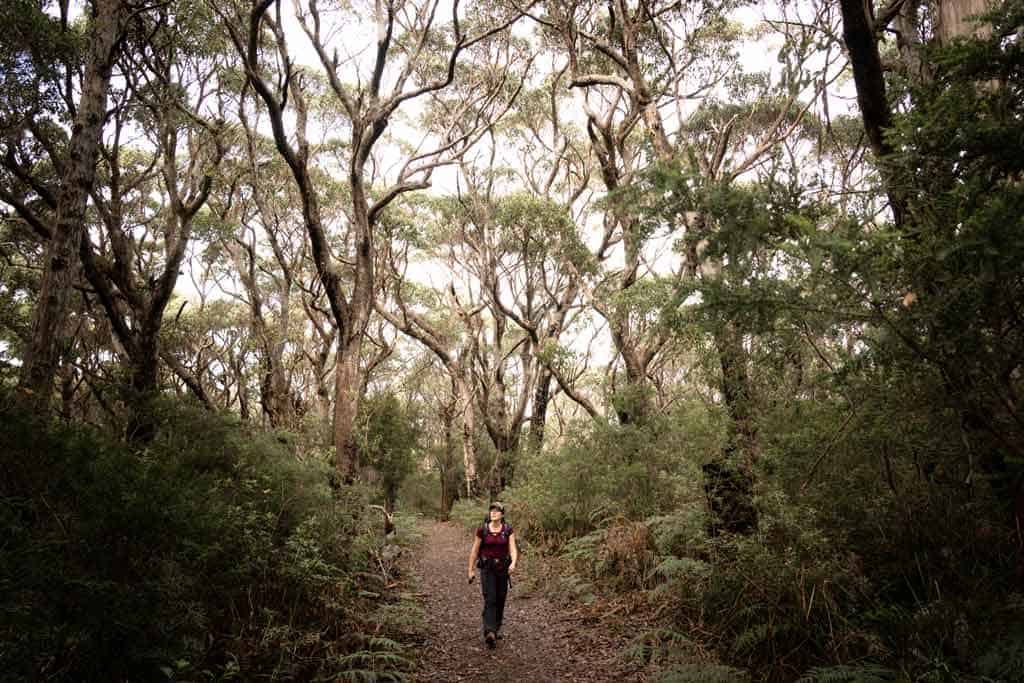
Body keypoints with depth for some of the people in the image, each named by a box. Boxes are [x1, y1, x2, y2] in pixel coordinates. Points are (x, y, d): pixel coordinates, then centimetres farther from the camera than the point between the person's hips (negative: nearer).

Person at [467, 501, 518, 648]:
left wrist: (513, 563, -29)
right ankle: (489, 633, -24)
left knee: (500, 601, 11)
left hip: (502, 568, 2)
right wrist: (471, 570, 5)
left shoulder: (508, 530, -3)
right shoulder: (482, 530, -5)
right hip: (487, 568, -2)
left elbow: (513, 549, -11)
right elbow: (474, 551, 3)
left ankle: (496, 629, 31)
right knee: (490, 600, -15)